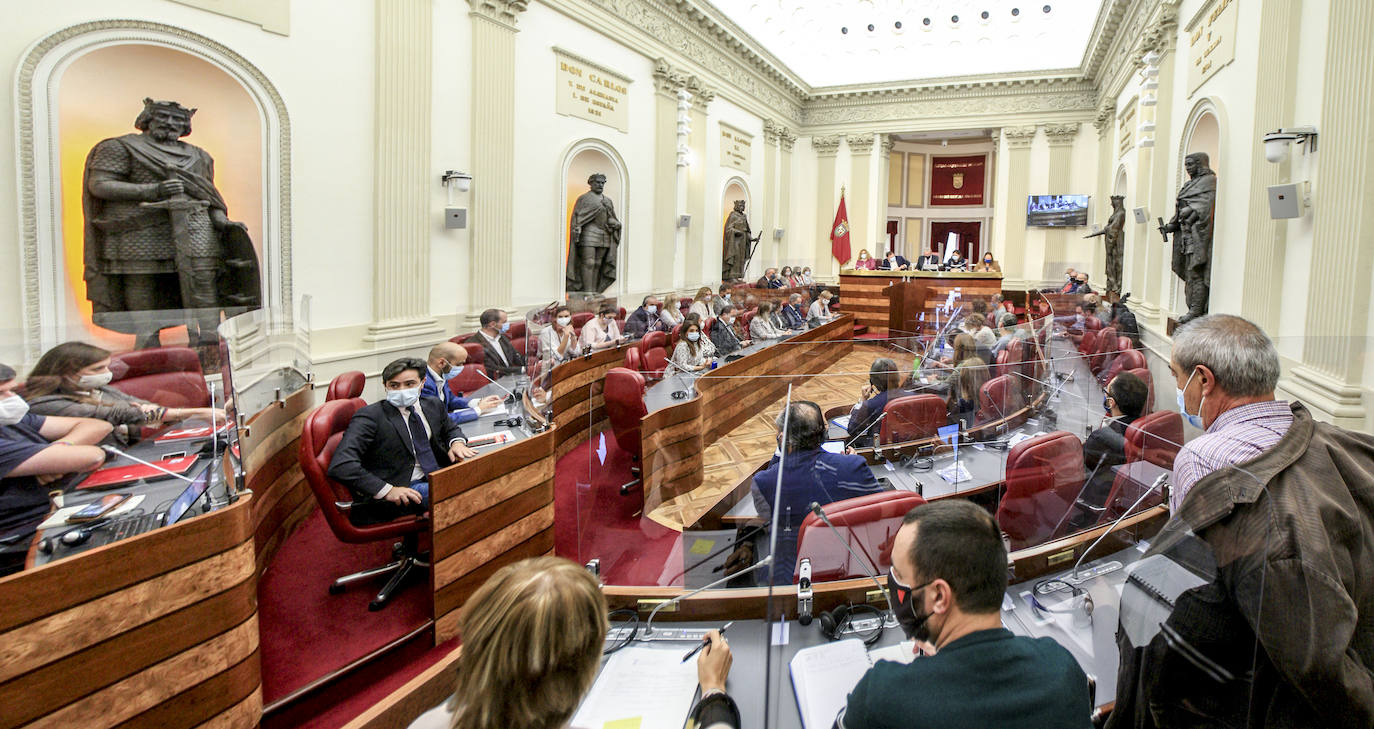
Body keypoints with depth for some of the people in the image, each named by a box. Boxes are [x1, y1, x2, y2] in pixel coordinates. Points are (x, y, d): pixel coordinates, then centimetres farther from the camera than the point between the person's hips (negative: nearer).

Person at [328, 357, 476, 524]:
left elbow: (450, 428, 31)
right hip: (403, 488, -7)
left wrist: (457, 442, 4)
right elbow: (340, 465, -21)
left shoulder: (433, 405, 9)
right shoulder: (369, 417, -11)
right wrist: (387, 491, -26)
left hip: (435, 476, 8)